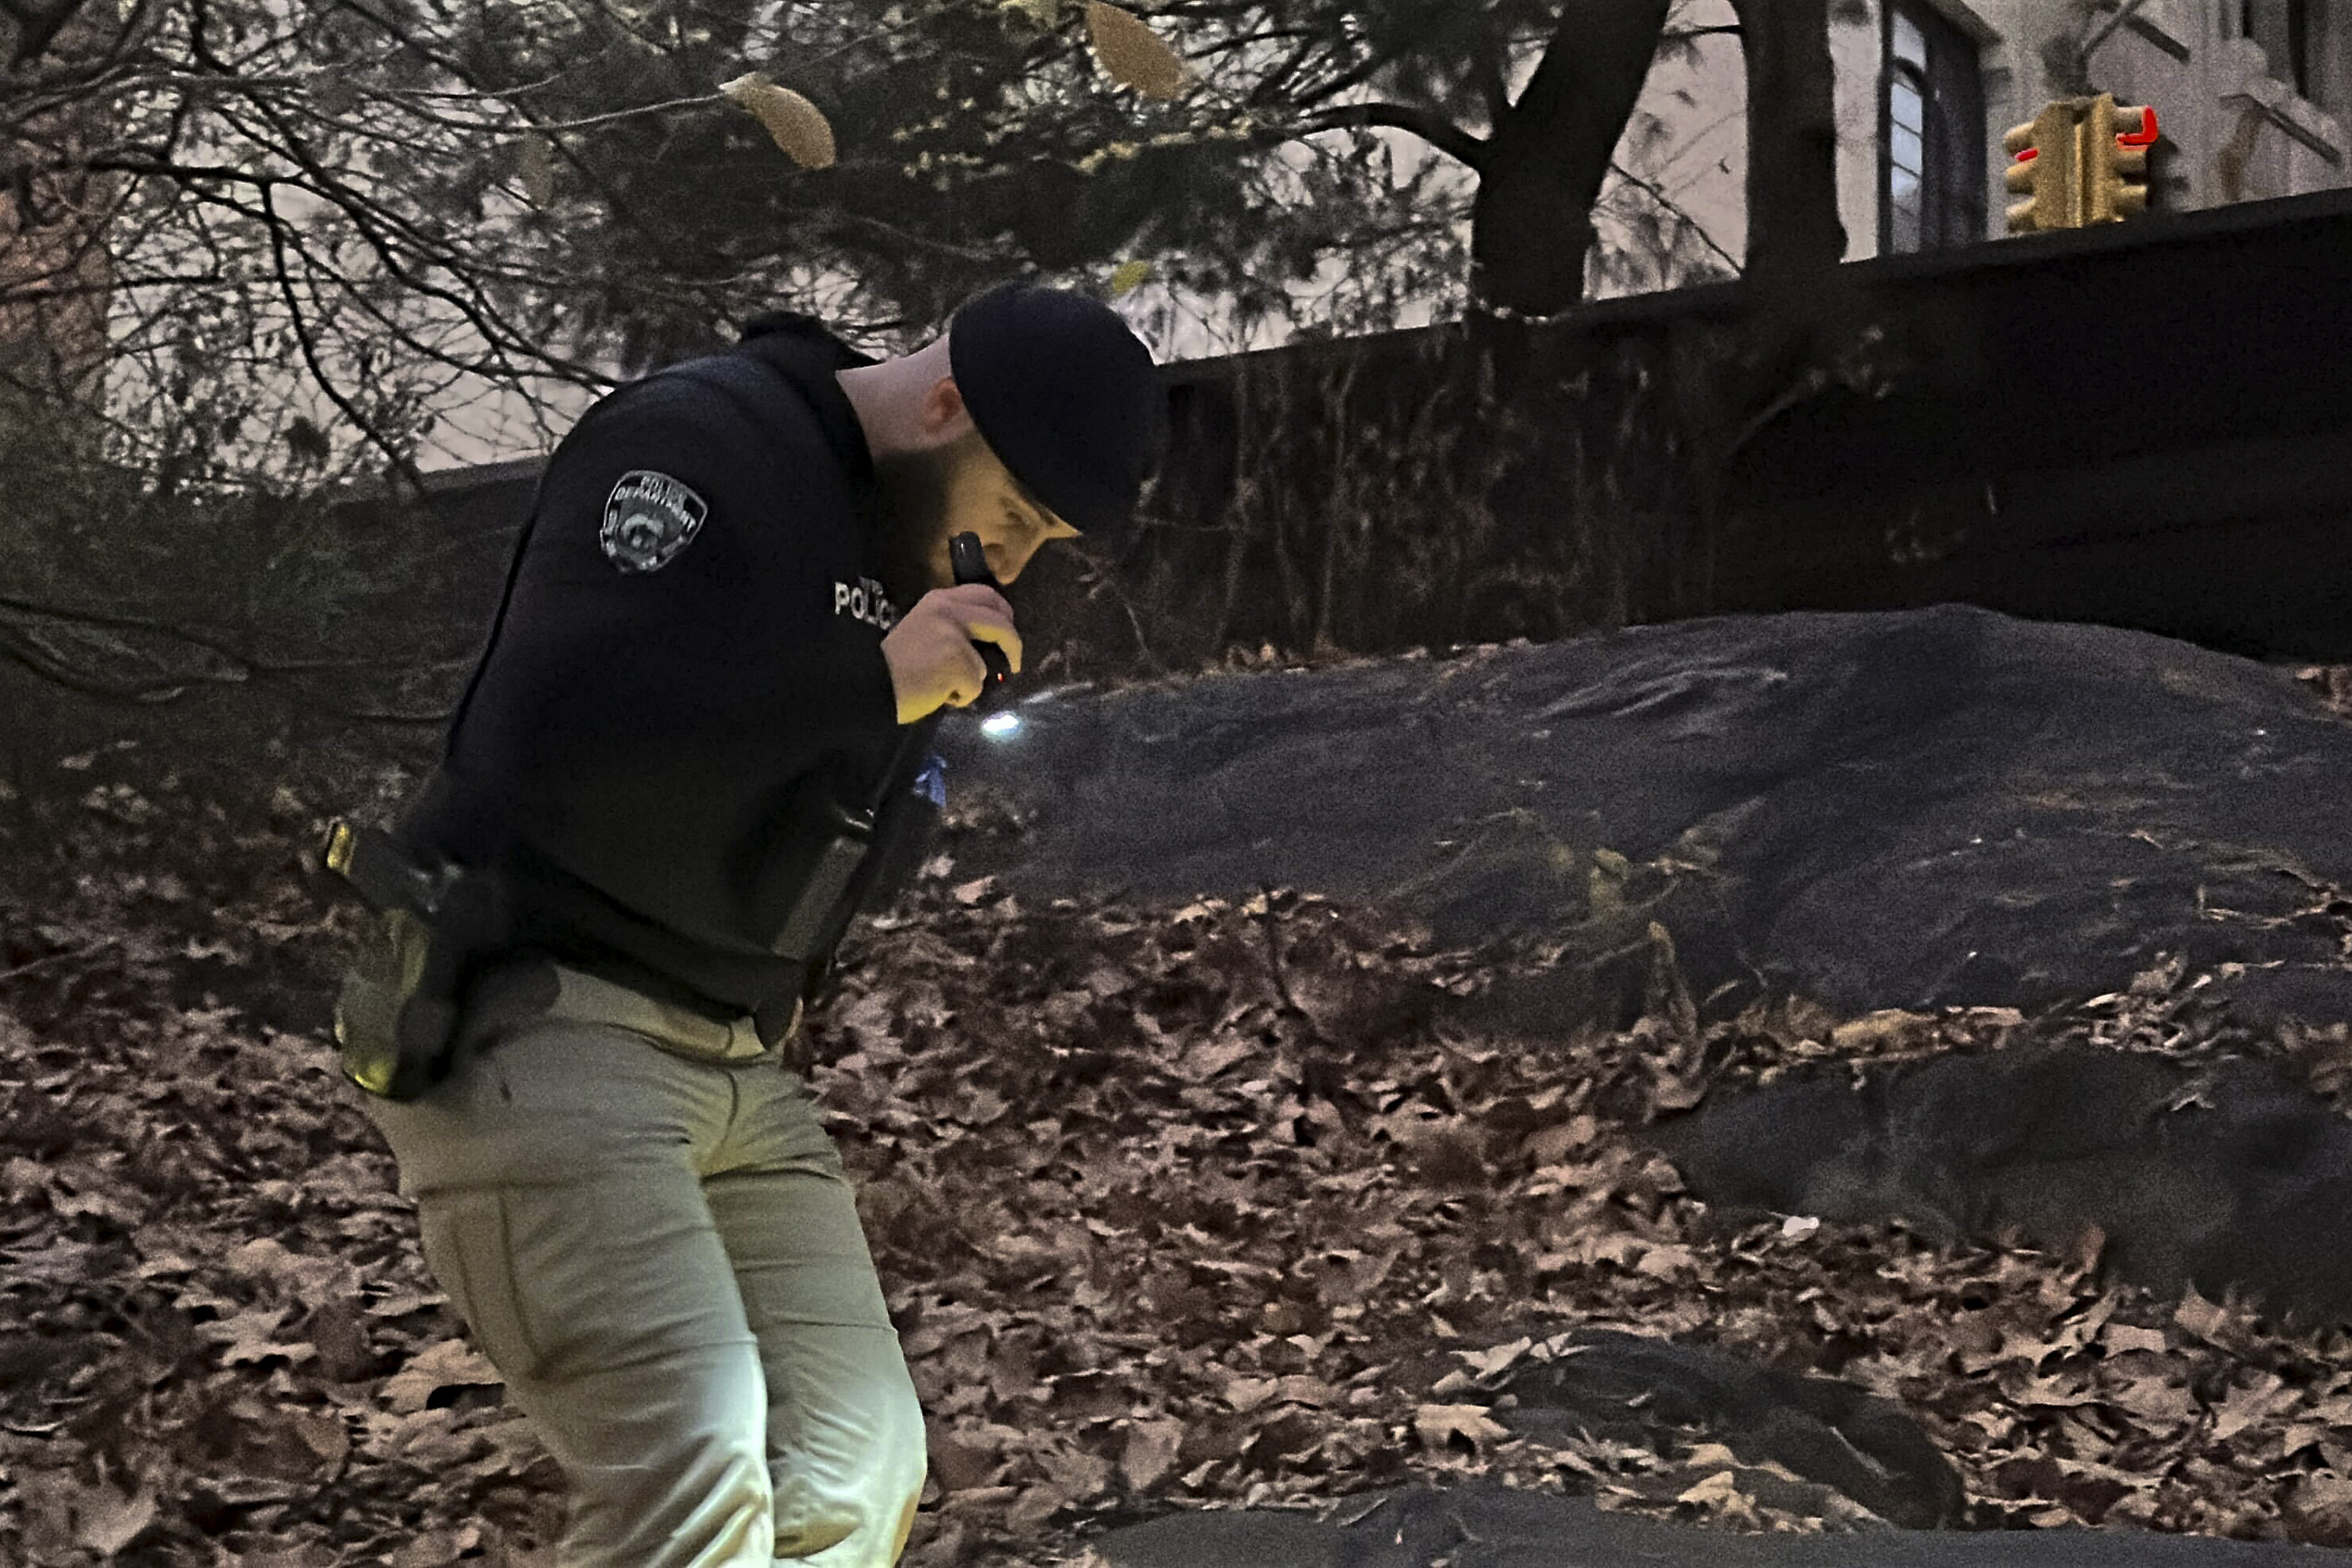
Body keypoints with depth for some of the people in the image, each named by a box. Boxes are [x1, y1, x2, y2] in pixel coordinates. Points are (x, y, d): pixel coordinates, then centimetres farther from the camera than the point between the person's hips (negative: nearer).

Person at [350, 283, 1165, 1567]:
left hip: (739, 1062, 9)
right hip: (540, 1020, -9)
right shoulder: (691, 446, -13)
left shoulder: (912, 541, 15)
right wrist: (872, 688, -24)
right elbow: (549, 742, -26)